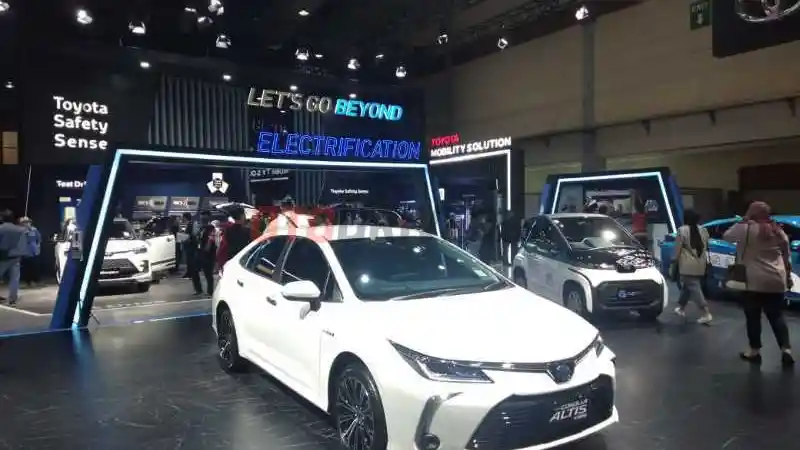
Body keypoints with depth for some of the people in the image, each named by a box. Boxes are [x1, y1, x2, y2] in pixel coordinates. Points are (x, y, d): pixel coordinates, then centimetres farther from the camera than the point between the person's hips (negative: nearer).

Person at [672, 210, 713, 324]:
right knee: (686, 286, 19)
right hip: (700, 265, 7)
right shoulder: (703, 231, 8)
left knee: (694, 289, -7)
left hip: (688, 265, -7)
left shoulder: (682, 230, -11)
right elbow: (705, 247, 16)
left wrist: (676, 260, 2)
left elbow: (678, 249, -10)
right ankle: (681, 308, 28)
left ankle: (707, 313, -14)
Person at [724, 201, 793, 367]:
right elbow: (786, 257, 14)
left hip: (754, 281, -5)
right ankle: (786, 349, 5)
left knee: (753, 317, 6)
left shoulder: (746, 229, -9)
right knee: (777, 316, 13)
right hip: (776, 281, 5)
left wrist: (742, 221, 9)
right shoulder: (779, 231, 10)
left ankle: (754, 350, 13)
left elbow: (726, 236, 4)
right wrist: (788, 276, 22)